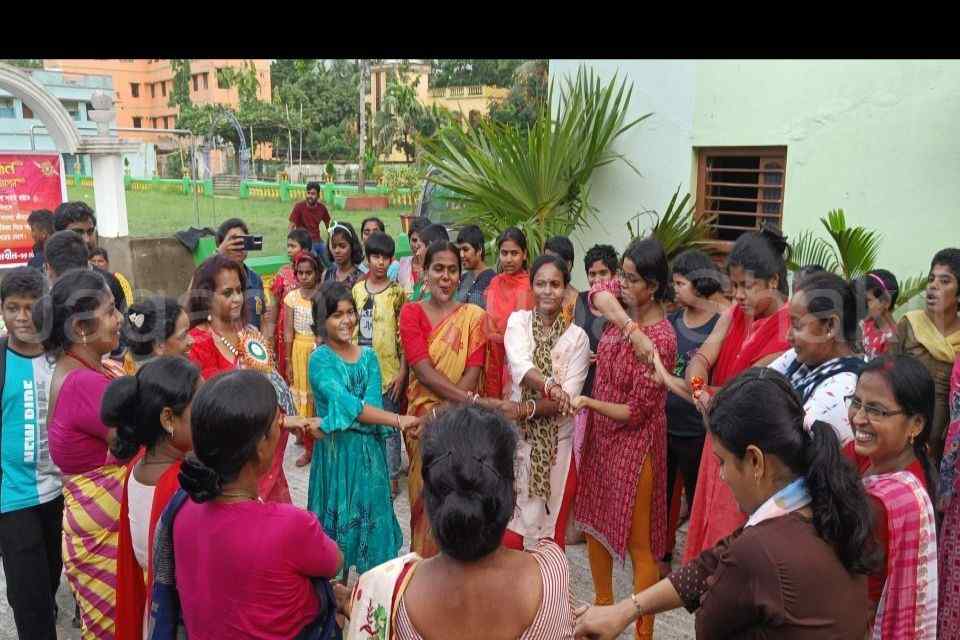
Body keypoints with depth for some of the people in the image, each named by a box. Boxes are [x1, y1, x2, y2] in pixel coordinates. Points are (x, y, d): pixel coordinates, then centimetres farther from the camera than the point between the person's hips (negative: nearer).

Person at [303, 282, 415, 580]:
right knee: (338, 517, 6)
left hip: (369, 451, 4)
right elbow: (351, 405, -22)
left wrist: (333, 422, -19)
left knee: (372, 516, 11)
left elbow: (373, 403, -7)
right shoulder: (320, 359, -10)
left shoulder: (368, 356, 6)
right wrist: (398, 420, -27)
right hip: (336, 452, -4)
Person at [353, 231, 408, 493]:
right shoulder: (357, 289, 6)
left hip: (389, 369, -4)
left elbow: (403, 334, -6)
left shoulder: (397, 292, -5)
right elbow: (351, 328, 11)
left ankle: (391, 476, 17)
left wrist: (402, 372, -10)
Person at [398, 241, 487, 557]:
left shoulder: (473, 315, -1)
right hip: (423, 417, 0)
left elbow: (473, 373, -8)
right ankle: (424, 559, 30)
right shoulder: (411, 312, -2)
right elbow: (424, 371, -14)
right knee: (425, 492, 10)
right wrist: (470, 400, -24)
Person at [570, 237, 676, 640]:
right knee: (594, 524, 20)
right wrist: (624, 321, -36)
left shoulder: (661, 339, -24)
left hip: (633, 443, -8)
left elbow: (636, 412, -21)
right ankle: (602, 604, 39)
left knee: (638, 542, 5)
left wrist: (587, 402, -23)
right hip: (599, 434, 8)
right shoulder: (623, 305, -3)